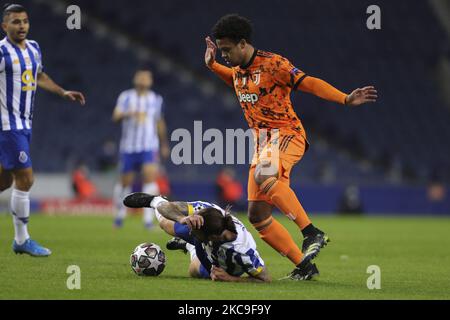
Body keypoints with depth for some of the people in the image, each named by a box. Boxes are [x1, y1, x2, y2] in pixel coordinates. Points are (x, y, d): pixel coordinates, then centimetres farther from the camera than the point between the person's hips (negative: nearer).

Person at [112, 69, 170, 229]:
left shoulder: (156, 99, 7)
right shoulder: (126, 97, -1)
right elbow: (116, 116, -14)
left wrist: (164, 144, 24)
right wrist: (127, 114, -35)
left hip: (149, 147, 1)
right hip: (129, 147, -1)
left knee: (150, 176, -17)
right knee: (125, 181, 6)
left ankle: (148, 219, -18)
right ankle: (120, 214, 29)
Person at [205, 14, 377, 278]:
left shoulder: (273, 64, -12)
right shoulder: (237, 70, 12)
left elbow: (310, 83, -18)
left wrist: (345, 99, -30)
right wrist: (211, 64, 25)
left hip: (287, 135, -8)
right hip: (262, 141, 8)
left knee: (263, 176, -39)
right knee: (257, 215, 0)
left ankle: (313, 233, -37)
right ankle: (303, 264, 7)